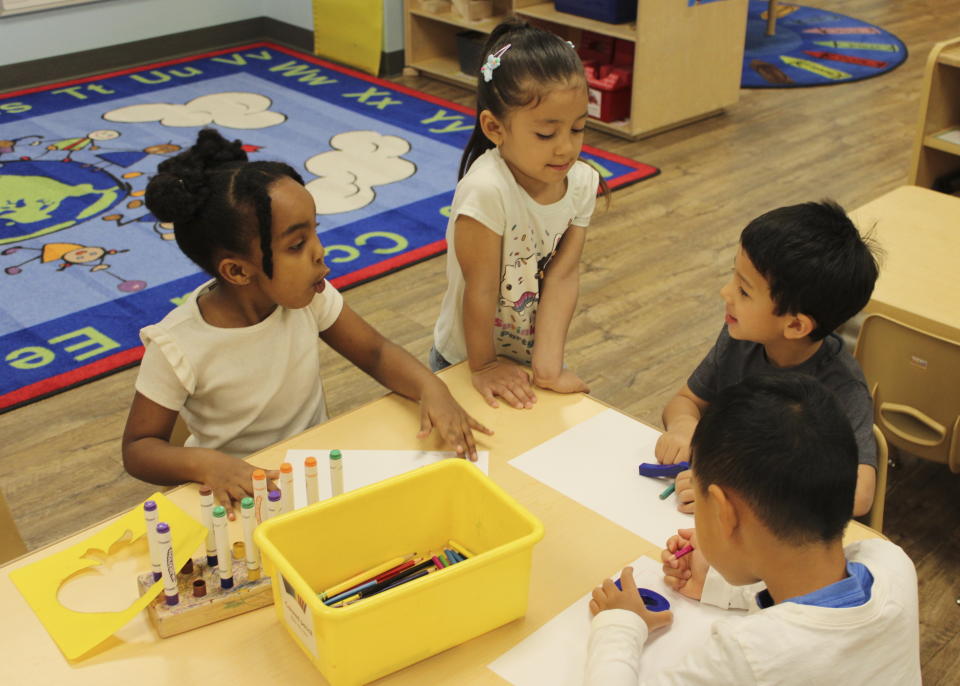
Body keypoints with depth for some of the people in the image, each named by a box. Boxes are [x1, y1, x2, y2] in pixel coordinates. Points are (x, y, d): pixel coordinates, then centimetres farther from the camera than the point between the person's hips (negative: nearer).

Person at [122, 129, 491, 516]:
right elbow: (138, 448, -13)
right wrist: (204, 463, -34)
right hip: (236, 488, -4)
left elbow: (375, 352, -1)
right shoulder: (177, 347, -22)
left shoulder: (308, 295, -10)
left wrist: (431, 389, -23)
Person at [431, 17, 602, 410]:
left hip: (531, 355, 5)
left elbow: (562, 274, -18)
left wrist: (548, 364, -23)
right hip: (467, 362, -4)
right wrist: (483, 366, -15)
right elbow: (481, 289, -24)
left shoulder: (582, 182, -14)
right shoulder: (486, 190, -32)